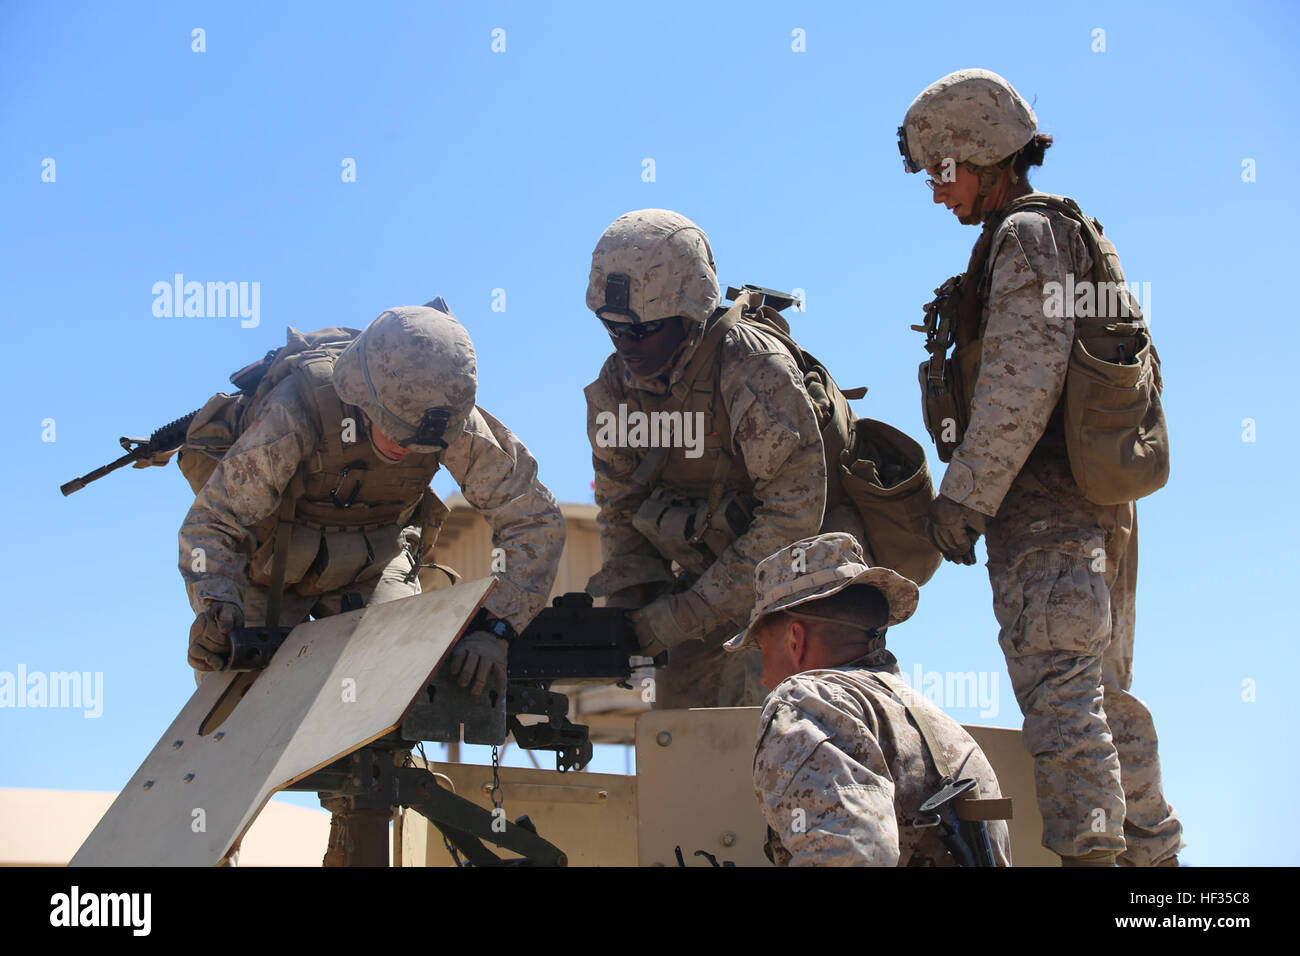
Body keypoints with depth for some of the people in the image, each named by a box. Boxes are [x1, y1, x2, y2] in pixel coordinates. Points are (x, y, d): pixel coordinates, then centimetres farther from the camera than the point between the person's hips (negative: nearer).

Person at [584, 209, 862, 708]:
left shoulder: (757, 372, -27)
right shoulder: (613, 389, -5)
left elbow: (792, 518, -29)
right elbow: (622, 508, 6)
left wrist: (689, 613, -30)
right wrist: (627, 603, -13)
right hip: (713, 569, 7)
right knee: (681, 700, -2)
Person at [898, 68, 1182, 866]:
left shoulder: (1026, 234, -8)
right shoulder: (1079, 234, 22)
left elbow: (1023, 381, -18)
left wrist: (964, 495, -18)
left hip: (1044, 501, -10)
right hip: (1102, 500, 10)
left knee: (1058, 685, -16)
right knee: (1109, 690, 14)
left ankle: (1089, 849, -23)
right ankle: (1152, 849, 18)